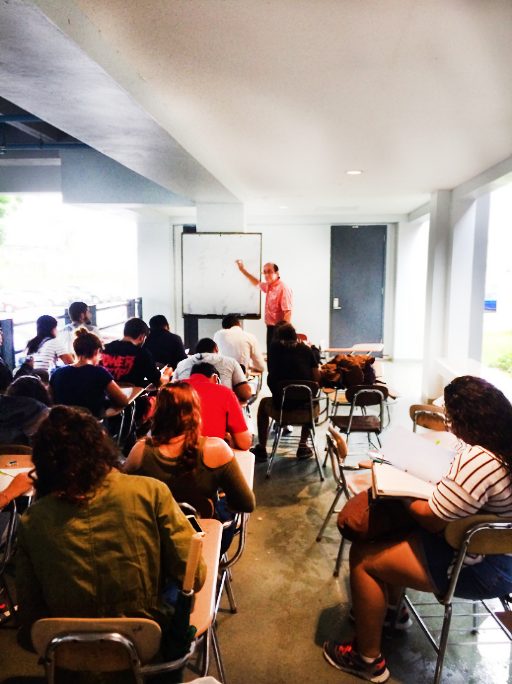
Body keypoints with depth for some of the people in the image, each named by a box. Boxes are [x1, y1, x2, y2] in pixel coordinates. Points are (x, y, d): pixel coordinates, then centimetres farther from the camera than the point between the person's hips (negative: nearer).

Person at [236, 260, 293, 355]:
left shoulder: (284, 288, -15)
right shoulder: (268, 286, 12)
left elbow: (288, 312, -21)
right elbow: (257, 283, 34)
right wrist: (242, 270, 34)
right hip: (270, 327, 9)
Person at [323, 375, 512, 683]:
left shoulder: (478, 461, -34)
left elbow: (434, 520, -24)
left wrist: (405, 497, -7)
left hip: (477, 569, -10)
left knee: (362, 556, -1)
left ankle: (368, 658, 18)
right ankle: (393, 608, 38)